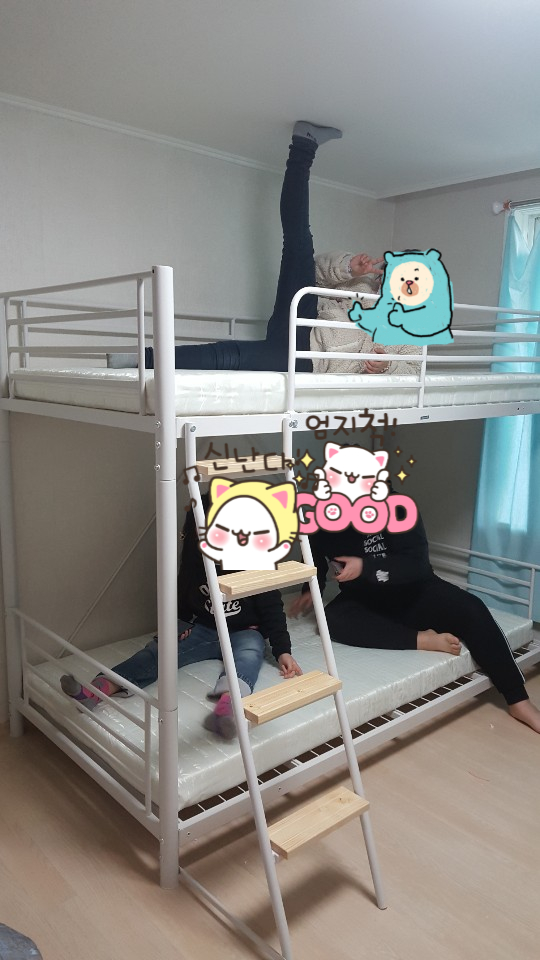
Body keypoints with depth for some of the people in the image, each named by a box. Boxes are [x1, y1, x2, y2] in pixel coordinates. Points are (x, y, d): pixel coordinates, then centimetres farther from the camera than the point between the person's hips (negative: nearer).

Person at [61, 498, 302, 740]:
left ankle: (226, 706, -70)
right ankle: (96, 690, -45)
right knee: (159, 649, -24)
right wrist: (186, 625, -2)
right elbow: (183, 600, 15)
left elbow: (272, 609, -11)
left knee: (249, 653, -39)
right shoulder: (194, 560, -1)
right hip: (203, 630, 3)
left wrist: (282, 651, -20)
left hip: (244, 632, -3)